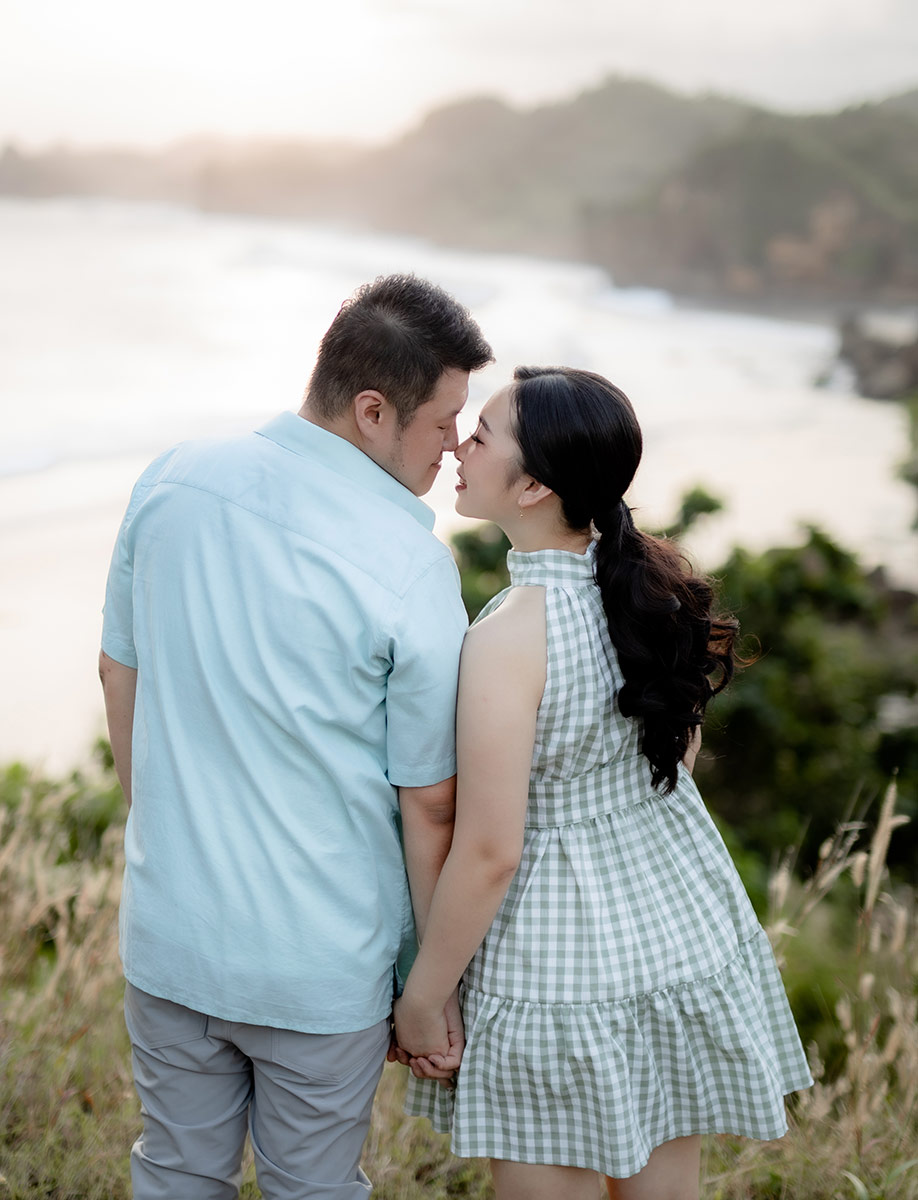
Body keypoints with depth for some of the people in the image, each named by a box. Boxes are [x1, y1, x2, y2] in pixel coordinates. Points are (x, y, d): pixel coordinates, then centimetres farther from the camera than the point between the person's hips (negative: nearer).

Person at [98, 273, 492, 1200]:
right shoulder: (411, 567, -20)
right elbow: (429, 804, -14)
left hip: (169, 925, 4)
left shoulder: (173, 482, -6)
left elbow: (119, 675, 7)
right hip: (321, 961, -4)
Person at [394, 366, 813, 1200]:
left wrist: (420, 998, -9)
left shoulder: (510, 637, -25)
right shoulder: (655, 583, -4)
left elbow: (489, 852, -21)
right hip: (685, 927, 7)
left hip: (562, 967, -7)